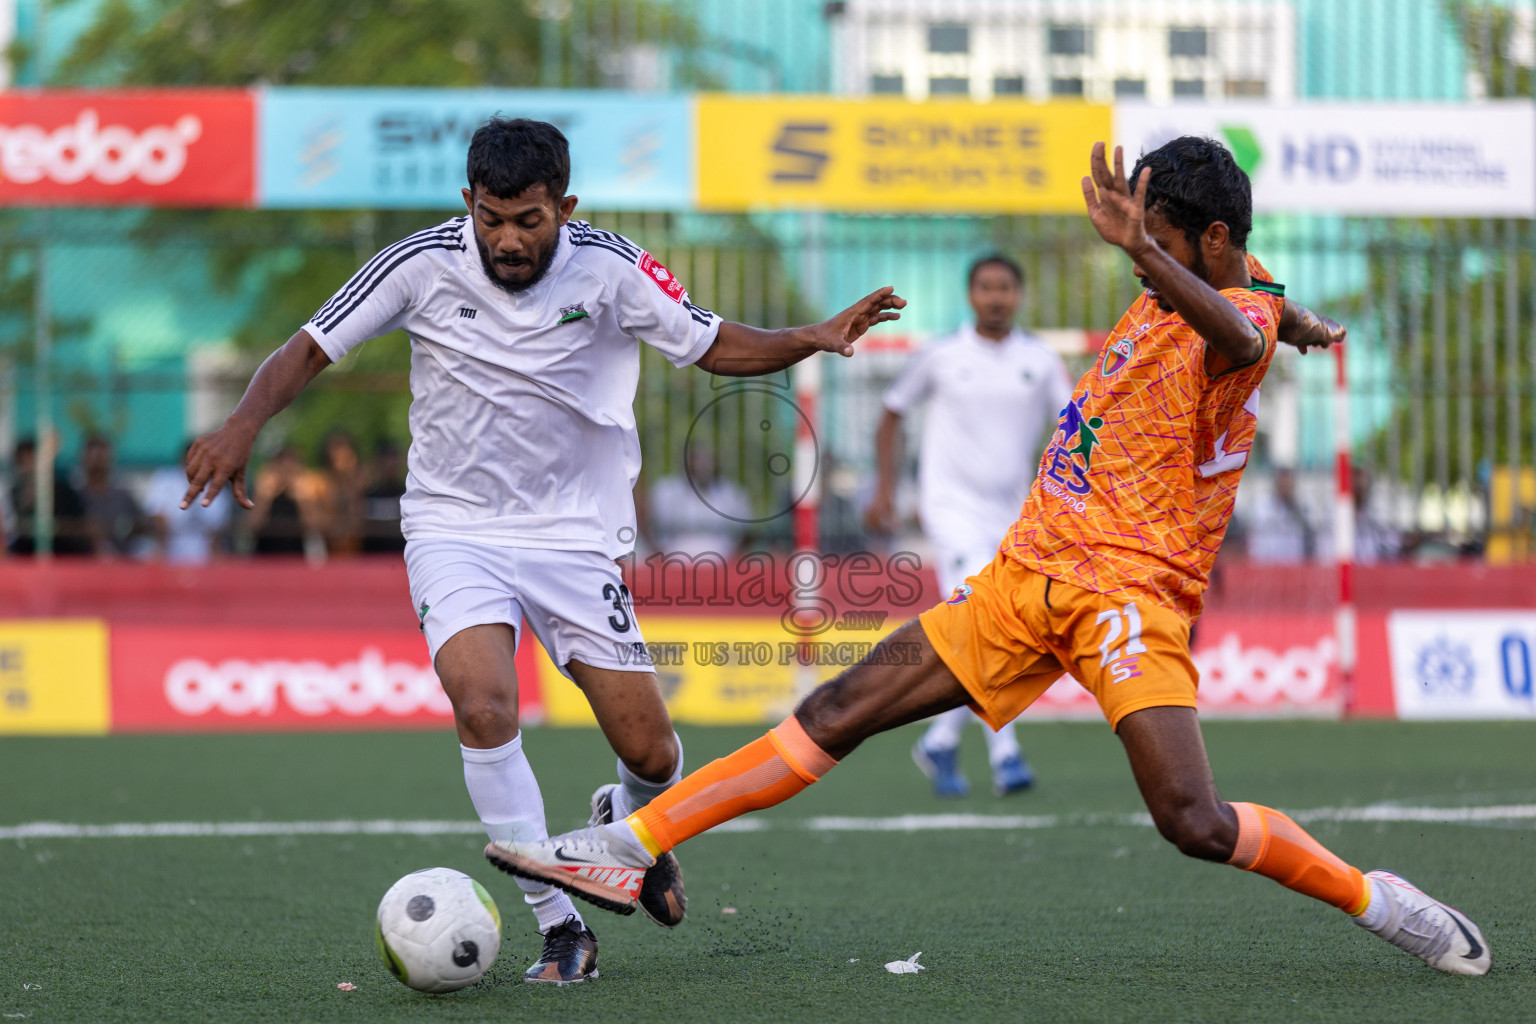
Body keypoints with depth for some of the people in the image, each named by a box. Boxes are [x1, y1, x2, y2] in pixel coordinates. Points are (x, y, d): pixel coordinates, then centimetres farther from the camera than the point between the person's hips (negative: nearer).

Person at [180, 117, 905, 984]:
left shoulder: (607, 268, -11)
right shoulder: (424, 264, -11)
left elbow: (715, 346, -3)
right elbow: (310, 351, -4)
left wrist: (811, 339, -20)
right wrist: (245, 422, -22)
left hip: (576, 533, 1)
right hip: (455, 525, -1)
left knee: (651, 754, -3)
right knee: (484, 706, -26)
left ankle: (632, 823, 37)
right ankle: (561, 928, -14)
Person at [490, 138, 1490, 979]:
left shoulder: (1239, 323, -14)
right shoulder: (1179, 288, 12)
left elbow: (1240, 333, -40)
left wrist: (1141, 247, -54)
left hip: (1131, 591, -8)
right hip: (1030, 574, 8)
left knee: (1194, 822, -23)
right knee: (840, 710, 1)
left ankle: (1377, 900, 0)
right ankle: (625, 848, 0)